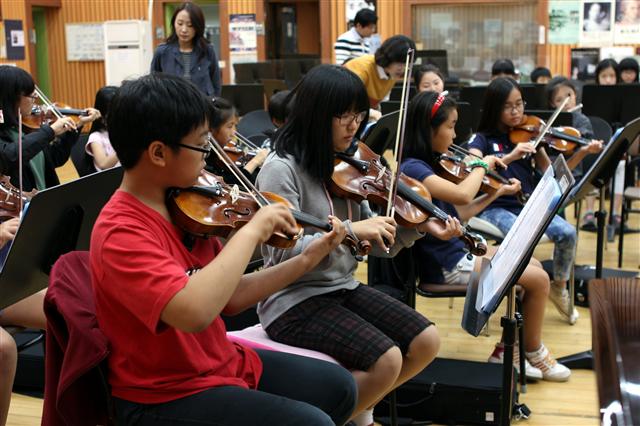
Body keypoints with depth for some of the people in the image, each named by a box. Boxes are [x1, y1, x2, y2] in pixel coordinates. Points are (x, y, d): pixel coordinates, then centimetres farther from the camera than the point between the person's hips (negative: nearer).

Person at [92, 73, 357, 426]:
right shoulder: (120, 233, -25)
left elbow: (228, 296, 7)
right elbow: (195, 311, -41)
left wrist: (307, 260, 3)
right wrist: (251, 231, -31)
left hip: (221, 362, 9)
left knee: (338, 387, 15)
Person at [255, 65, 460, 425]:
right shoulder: (282, 169, -14)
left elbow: (371, 244, 10)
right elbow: (283, 253, -22)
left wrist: (419, 227, -4)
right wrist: (349, 230, -28)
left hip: (344, 288, 8)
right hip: (294, 300, -7)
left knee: (426, 341, -3)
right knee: (386, 360, -23)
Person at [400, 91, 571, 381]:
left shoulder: (430, 165, 11)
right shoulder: (412, 167, -19)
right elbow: (462, 195, -33)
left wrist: (498, 193, 11)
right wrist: (481, 165, -15)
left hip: (457, 250, 10)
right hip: (445, 264, -10)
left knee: (533, 265, 14)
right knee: (538, 279, -6)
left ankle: (507, 349, 13)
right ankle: (533, 355, 16)